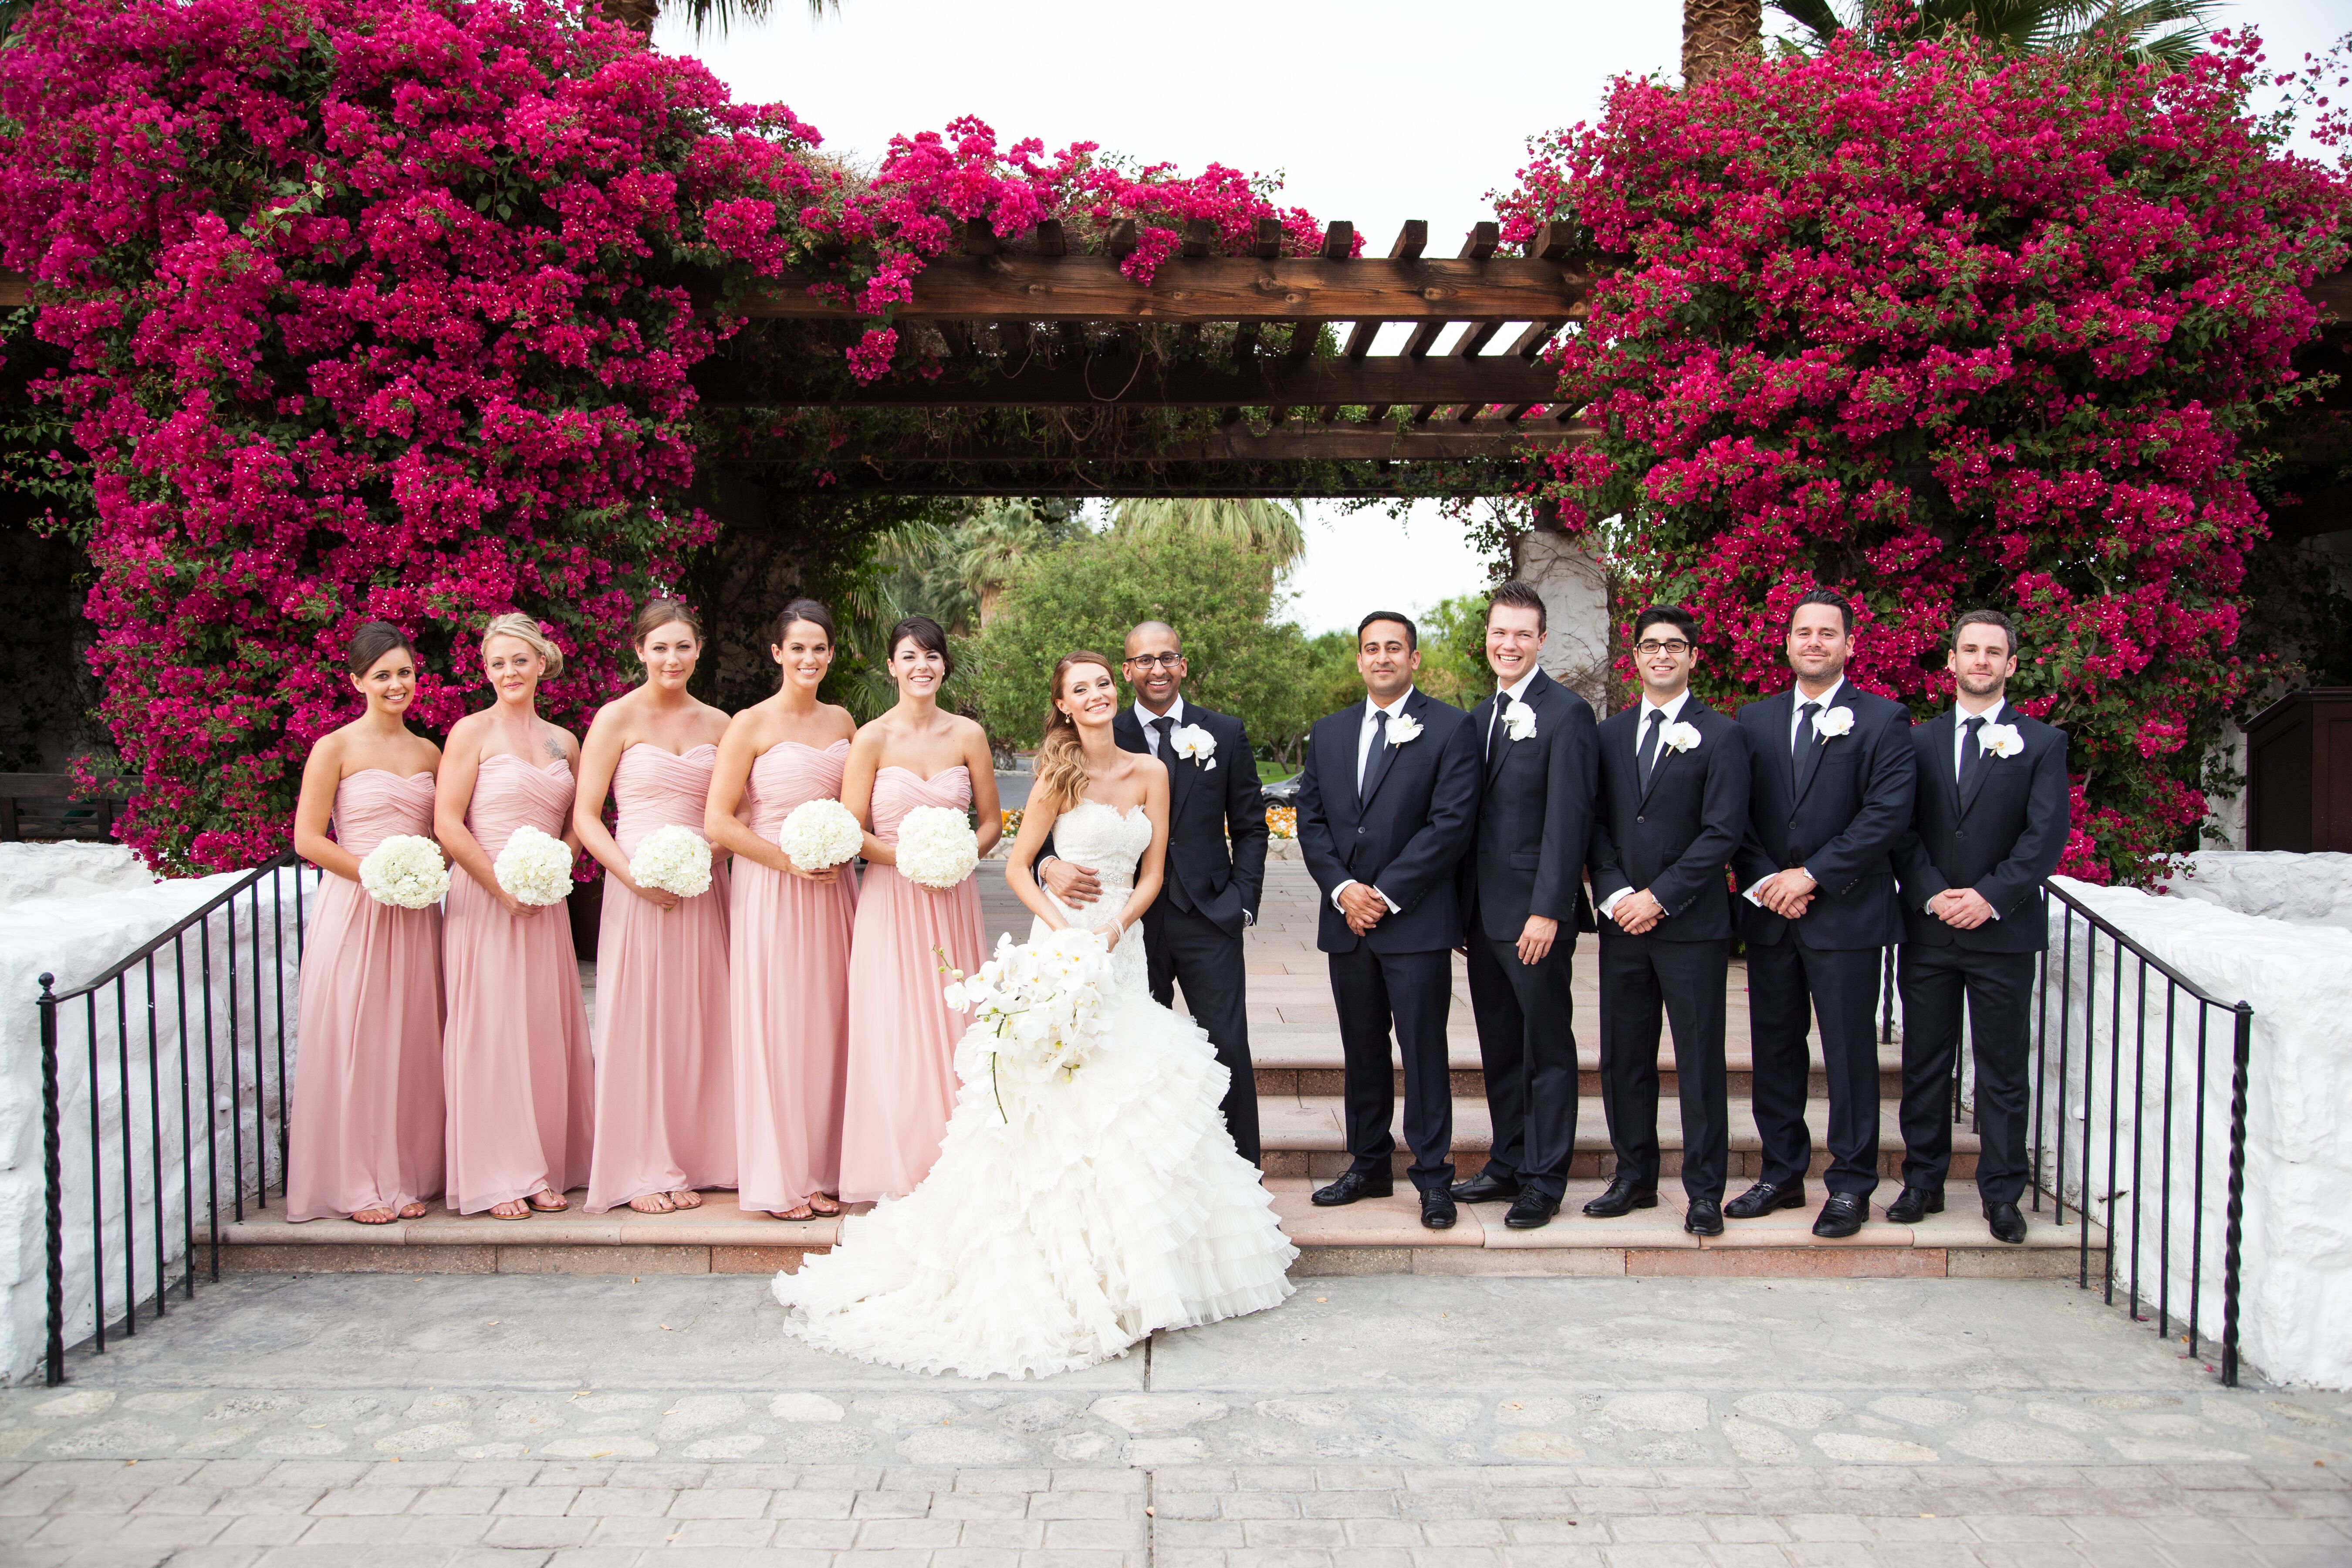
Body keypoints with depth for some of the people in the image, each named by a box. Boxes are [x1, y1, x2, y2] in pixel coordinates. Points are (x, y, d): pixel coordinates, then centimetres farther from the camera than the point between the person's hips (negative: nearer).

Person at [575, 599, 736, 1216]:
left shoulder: (717, 725, 10)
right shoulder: (618, 718, -1)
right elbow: (585, 816, -4)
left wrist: (706, 861, -7)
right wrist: (635, 876, -15)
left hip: (703, 888, 4)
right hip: (638, 891, -3)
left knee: (695, 1023, 8)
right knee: (639, 1026, 0)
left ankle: (689, 1159, 19)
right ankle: (640, 1171, 9)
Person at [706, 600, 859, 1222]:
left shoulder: (841, 721, 10)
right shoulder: (750, 725, -6)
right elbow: (718, 823, -10)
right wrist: (791, 860, -14)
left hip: (831, 891, 5)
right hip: (769, 889, -5)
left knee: (824, 1025, 7)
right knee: (774, 1027, -1)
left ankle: (818, 1170, 18)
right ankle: (776, 1179, 9)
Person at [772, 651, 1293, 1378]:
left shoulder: (1150, 774, 6)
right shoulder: (1060, 775, -5)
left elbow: (1152, 873, 6)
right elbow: (1017, 866, -3)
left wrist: (1116, 925, -10)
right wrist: (1062, 927, -16)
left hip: (1124, 946, 5)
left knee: (1129, 1095, 6)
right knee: (1059, 1101, -6)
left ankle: (1122, 1267, 18)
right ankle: (1059, 1268, 3)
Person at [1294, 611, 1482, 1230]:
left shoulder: (1449, 727, -3)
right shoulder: (1328, 733, 13)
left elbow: (1452, 823, -11)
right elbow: (1311, 821, 10)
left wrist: (1387, 894, -13)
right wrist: (1343, 889, -6)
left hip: (1416, 920, -5)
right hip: (1347, 921, 5)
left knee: (1424, 1047, -1)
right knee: (1361, 1049, 13)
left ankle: (1434, 1175, 10)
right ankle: (1368, 1165, 24)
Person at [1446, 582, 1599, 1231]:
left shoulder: (1567, 713, -9)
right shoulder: (1479, 717, 14)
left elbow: (1568, 821, -15)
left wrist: (1548, 910, -19)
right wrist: (1465, 905, 11)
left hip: (1534, 914, -7)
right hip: (1483, 910, 7)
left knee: (1547, 1050, 3)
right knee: (1500, 1049, 15)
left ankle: (1544, 1180, 12)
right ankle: (1509, 1162, 27)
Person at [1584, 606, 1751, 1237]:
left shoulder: (1721, 735, -2)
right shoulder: (1610, 734, 12)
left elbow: (1723, 831, -9)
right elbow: (1597, 825, 9)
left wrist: (1659, 897, -14)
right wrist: (1614, 894, -6)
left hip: (1691, 924, -4)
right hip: (1622, 924, 4)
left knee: (1700, 1062, 1)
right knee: (1623, 1060, 9)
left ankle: (1705, 1191, 11)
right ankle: (1634, 1178, 22)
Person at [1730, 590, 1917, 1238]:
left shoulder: (1882, 720, -1)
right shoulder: (1755, 720, 12)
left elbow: (1889, 814, -10)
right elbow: (1737, 815, 8)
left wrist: (1811, 875, -14)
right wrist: (1764, 881, -7)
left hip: (1846, 914, -4)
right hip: (1769, 915, 4)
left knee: (1850, 1053, 2)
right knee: (1774, 1049, 10)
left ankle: (1851, 1185, 13)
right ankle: (1782, 1174, 22)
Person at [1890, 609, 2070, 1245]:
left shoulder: (2042, 743, 5)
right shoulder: (1918, 741, 10)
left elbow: (2046, 834, -4)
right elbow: (1900, 830, 4)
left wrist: (1991, 896, -14)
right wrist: (1931, 895, -10)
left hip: (2004, 929, -2)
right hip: (1927, 929, 2)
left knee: (2003, 1070, 4)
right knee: (1925, 1065, 8)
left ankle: (2002, 1193, 13)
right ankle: (1923, 1182, 18)